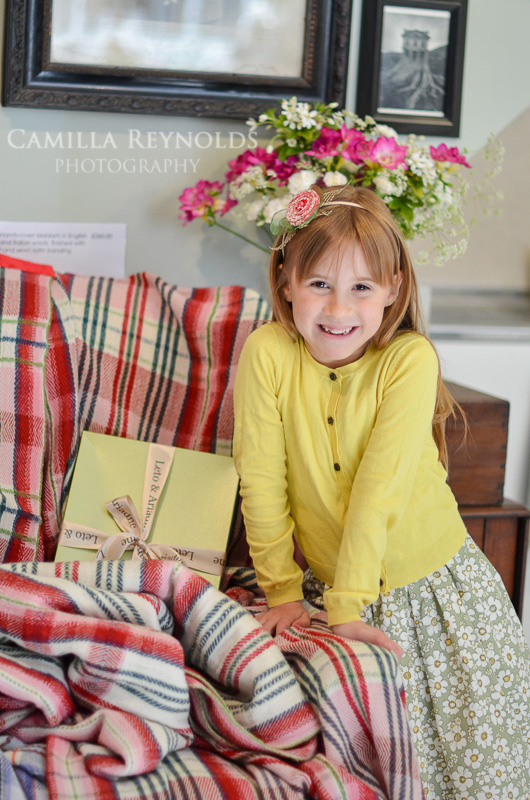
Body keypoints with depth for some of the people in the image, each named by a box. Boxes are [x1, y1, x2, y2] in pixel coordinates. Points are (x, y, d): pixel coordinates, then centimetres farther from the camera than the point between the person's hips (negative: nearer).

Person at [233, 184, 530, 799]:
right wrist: (283, 590, -7)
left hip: (438, 583, -1)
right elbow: (261, 481, -9)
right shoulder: (267, 353, -13)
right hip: (332, 582, 1)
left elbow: (380, 487, -21)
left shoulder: (409, 359, -17)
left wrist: (348, 605, -22)